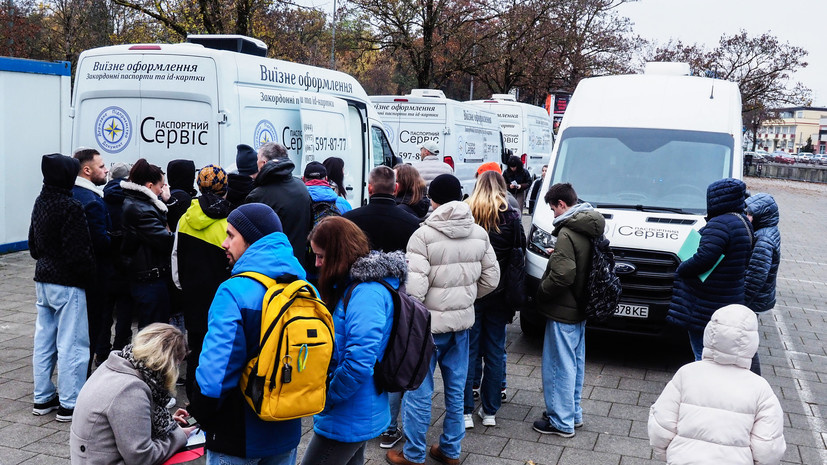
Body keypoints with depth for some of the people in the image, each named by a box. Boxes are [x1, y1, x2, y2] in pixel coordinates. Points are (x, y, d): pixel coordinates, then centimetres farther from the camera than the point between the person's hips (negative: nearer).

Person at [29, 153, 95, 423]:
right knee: (71, 345, -1)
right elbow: (78, 252, -22)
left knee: (43, 341, 15)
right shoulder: (71, 208, -19)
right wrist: (91, 276, -8)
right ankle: (69, 405, 4)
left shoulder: (41, 203, 8)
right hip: (68, 284, -9)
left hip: (43, 280, 9)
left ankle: (43, 398, 26)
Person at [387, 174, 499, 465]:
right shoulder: (479, 233, 2)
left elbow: (414, 287, -22)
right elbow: (491, 278, 8)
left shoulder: (423, 235, -17)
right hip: (462, 320, 6)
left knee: (419, 390, 6)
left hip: (429, 322, -6)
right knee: (455, 389, 16)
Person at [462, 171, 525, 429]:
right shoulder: (511, 217, -5)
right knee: (495, 352, 12)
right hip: (499, 294, 1)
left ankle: (466, 411, 12)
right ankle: (490, 411, 19)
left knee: (468, 351, 7)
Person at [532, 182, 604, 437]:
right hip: (580, 309, 10)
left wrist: (542, 290, -13)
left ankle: (561, 421, 10)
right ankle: (574, 413, 32)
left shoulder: (568, 233, -22)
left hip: (563, 311, -10)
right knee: (575, 363, 19)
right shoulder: (590, 229, 6)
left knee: (559, 366, 1)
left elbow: (563, 275, -28)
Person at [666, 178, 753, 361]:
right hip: (728, 299, 10)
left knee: (702, 354, -2)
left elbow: (704, 258, -28)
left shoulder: (720, 224, -19)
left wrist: (682, 268, -10)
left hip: (706, 306, -10)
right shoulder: (743, 223, 13)